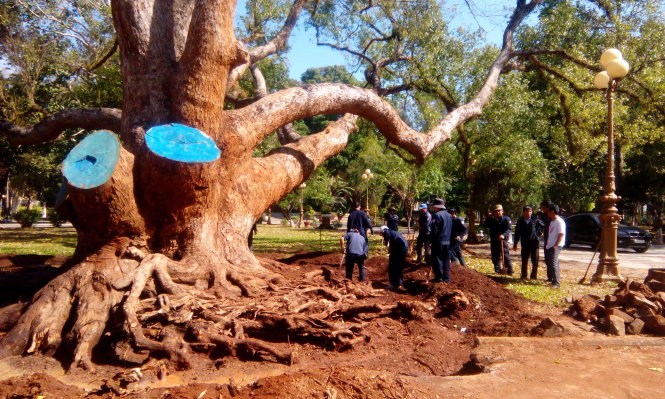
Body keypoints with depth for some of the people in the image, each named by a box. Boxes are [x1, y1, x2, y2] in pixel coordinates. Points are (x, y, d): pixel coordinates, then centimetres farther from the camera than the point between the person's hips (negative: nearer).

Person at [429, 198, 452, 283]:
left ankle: (439, 277, 0)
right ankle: (446, 277, 15)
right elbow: (451, 229, 16)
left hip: (438, 241, -8)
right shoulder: (449, 215, 12)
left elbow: (434, 230, -16)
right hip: (447, 241, 8)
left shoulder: (437, 215, -14)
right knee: (446, 260, 12)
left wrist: (431, 239, -7)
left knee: (437, 260, -1)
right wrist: (448, 238, 18)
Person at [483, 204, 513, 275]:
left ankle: (509, 271, -5)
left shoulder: (506, 219, -2)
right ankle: (497, 270, 20)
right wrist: (488, 218, -2)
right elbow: (485, 225, 8)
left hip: (503, 240, -5)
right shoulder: (492, 220, 14)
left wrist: (504, 235, -31)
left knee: (506, 256, -8)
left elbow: (508, 229, -13)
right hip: (494, 241, 5)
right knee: (495, 257, 10)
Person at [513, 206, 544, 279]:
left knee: (535, 261, 0)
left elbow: (543, 226, 13)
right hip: (525, 243, 2)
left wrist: (539, 232, 1)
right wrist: (515, 244, 7)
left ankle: (534, 276, 11)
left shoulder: (535, 219, -3)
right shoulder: (520, 221, 2)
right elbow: (517, 233, 7)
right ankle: (524, 275, 18)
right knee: (524, 260, 8)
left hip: (534, 243, -2)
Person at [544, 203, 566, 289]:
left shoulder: (559, 222, -12)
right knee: (548, 262, 12)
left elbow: (561, 235, -17)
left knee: (553, 263, -16)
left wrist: (556, 245, -21)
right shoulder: (552, 221, 17)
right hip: (549, 246, 10)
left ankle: (556, 283, -15)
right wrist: (547, 244, 15)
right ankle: (554, 279, 23)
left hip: (556, 246, -10)